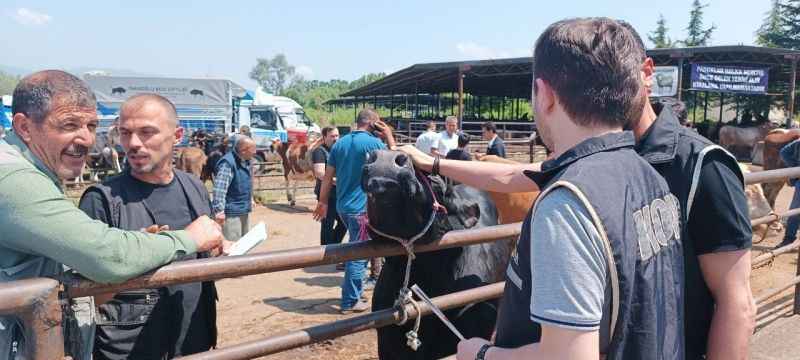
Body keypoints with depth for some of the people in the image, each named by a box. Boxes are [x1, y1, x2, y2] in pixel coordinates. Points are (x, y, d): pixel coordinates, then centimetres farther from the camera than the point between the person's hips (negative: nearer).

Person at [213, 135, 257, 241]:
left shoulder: (246, 161, 6)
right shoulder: (228, 163, -24)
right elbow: (220, 188, -31)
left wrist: (250, 199, 27)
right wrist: (219, 210, -37)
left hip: (245, 211, 10)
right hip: (232, 213, -10)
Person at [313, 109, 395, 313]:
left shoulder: (340, 143, 8)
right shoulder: (373, 143, -11)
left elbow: (328, 176, 9)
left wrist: (323, 202, 15)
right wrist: (389, 137, 5)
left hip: (343, 206, 7)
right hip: (362, 207, -7)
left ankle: (354, 290, 31)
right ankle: (350, 302, 7)